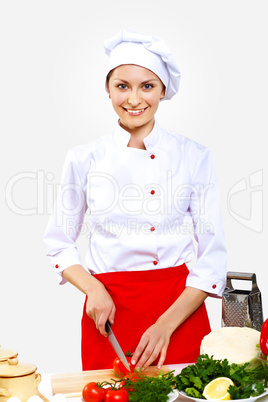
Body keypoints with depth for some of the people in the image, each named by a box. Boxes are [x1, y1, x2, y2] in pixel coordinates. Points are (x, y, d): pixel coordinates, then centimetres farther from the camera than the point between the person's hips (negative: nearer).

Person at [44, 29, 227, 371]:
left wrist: (166, 324, -11)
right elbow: (59, 243, 8)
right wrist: (93, 289, -10)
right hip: (108, 311, 0)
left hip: (181, 307, 0)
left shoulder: (194, 156, -1)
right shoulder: (84, 159, 1)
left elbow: (212, 256, -2)